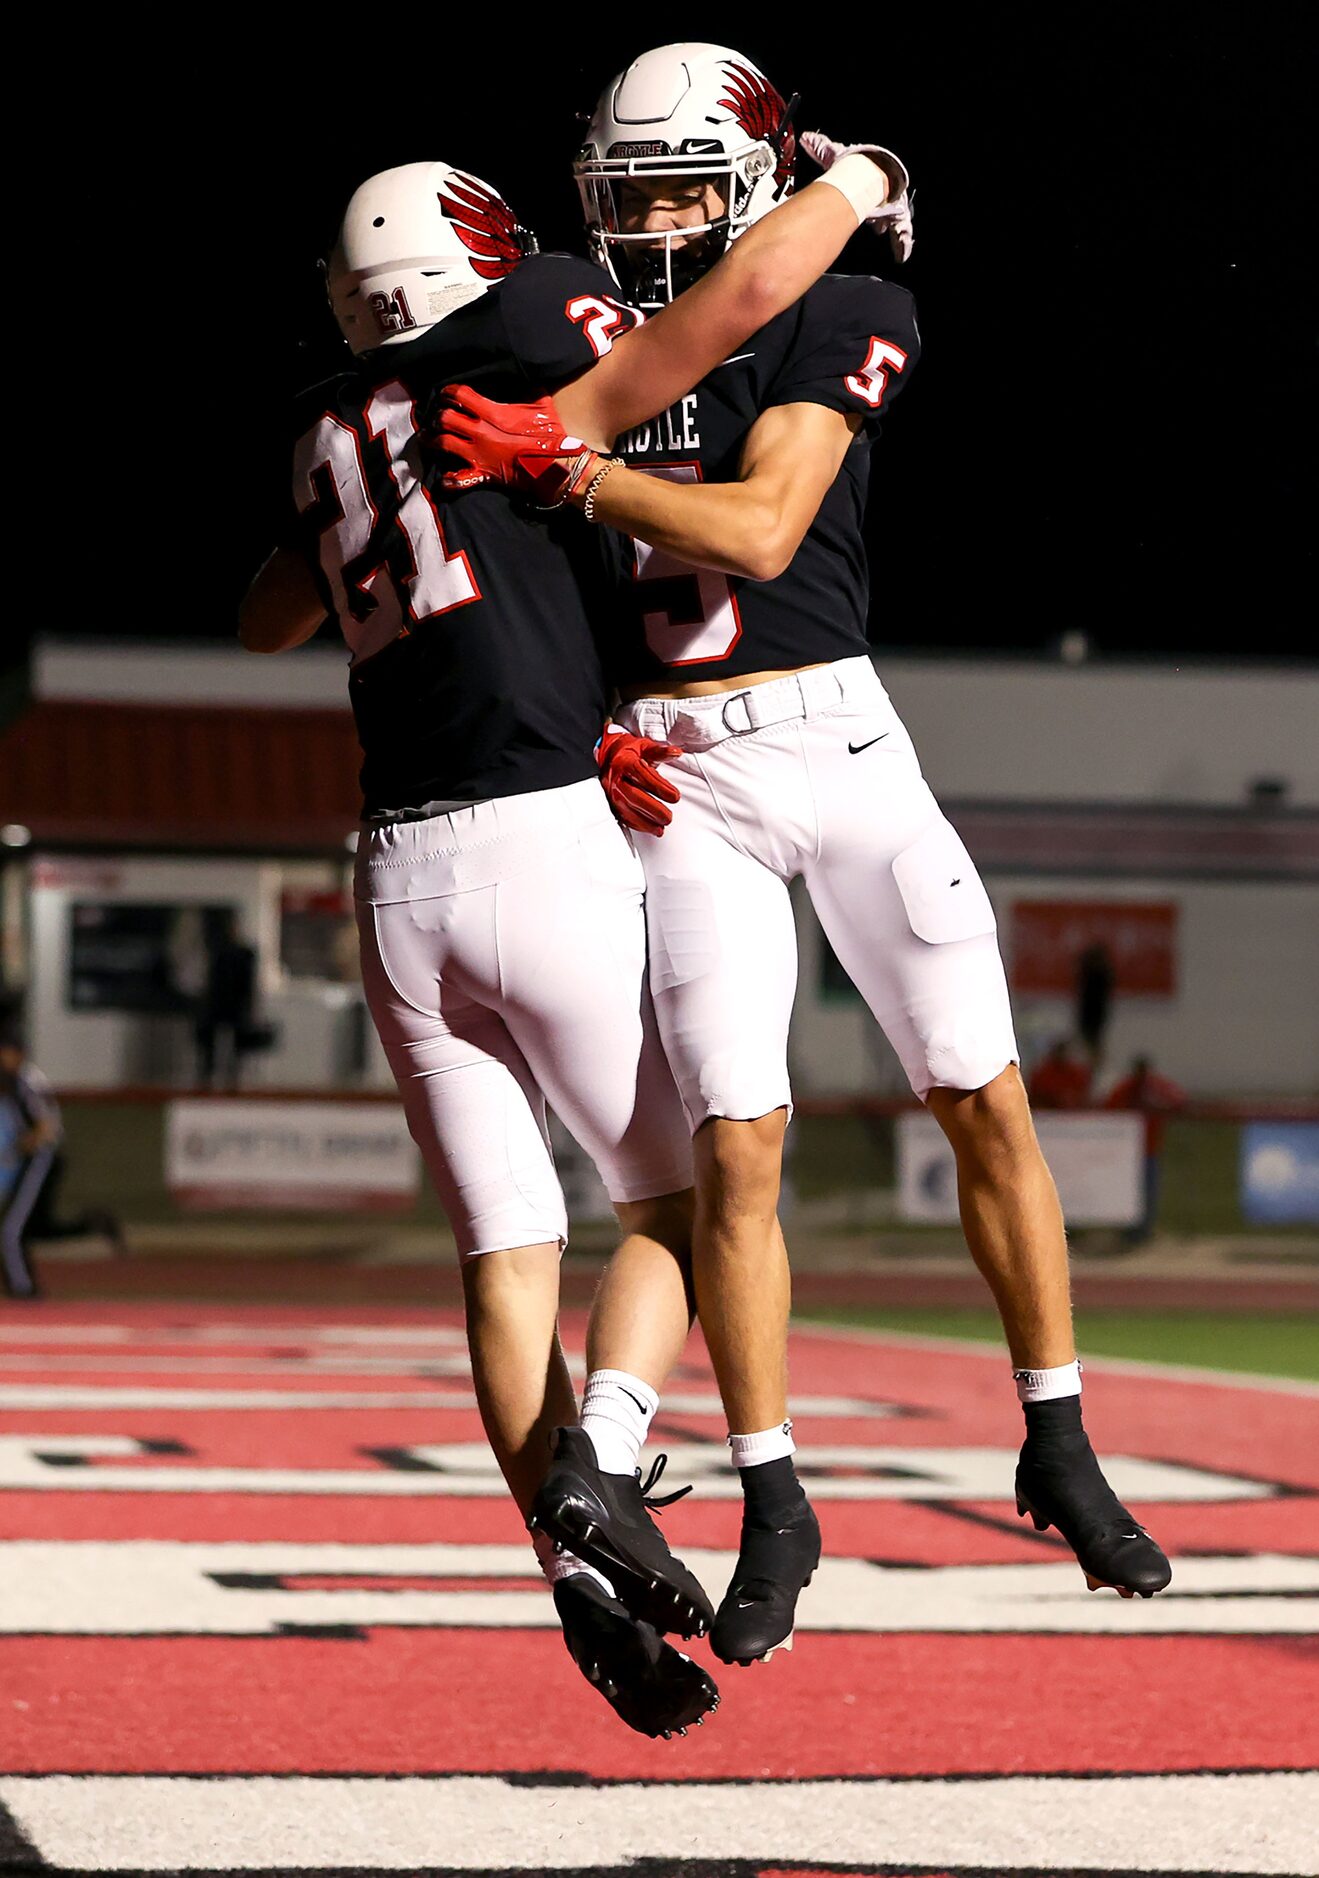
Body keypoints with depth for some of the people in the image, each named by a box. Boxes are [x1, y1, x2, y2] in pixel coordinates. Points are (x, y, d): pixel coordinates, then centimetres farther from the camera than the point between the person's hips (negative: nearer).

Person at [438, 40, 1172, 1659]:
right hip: (679, 779, 2)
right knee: (736, 1145, -7)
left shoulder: (828, 327, -2)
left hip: (832, 733, -2)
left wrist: (562, 466, -18)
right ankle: (772, 1507, 5)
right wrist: (590, 737, -1)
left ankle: (1057, 1452, 15)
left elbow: (761, 533, -14)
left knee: (985, 1104, 0)